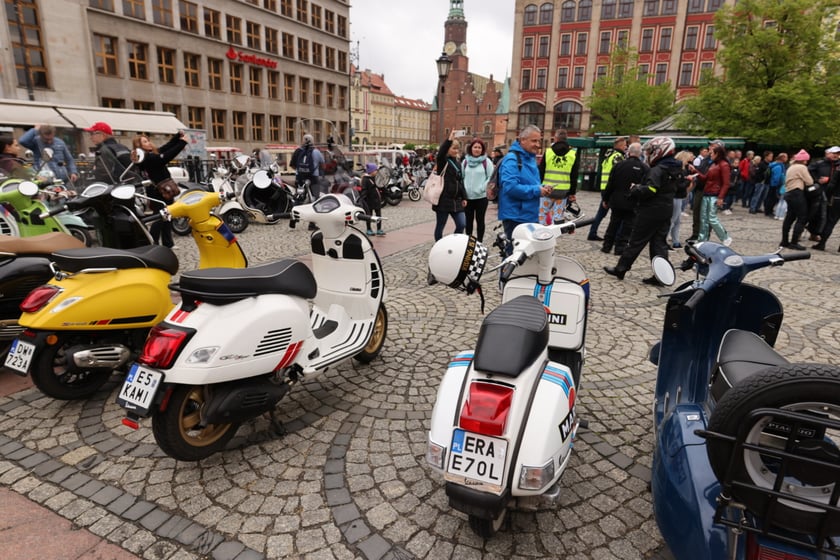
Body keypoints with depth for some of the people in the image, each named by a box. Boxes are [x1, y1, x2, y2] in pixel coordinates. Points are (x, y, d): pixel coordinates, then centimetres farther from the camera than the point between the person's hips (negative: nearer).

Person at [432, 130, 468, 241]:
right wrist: (449, 140, -40)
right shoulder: (442, 161, -5)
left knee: (462, 225, -1)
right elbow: (441, 153, -29)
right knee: (440, 226, 4)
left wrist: (464, 197, 13)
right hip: (443, 200, -6)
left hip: (456, 200, 6)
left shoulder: (457, 163, 15)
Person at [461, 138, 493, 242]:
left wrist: (482, 188, -14)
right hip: (467, 197, 3)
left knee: (480, 220, 6)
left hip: (481, 197, -3)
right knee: (468, 221, 11)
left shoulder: (486, 161, -3)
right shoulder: (465, 161, 8)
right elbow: (461, 177, 11)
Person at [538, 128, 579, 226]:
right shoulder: (573, 154, 3)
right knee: (558, 215, 7)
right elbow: (574, 176, 5)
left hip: (547, 189, -1)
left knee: (542, 212, 8)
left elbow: (540, 172, 0)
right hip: (563, 191, 1)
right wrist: (572, 193, 10)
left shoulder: (548, 152, -2)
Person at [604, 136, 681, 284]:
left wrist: (635, 189, -11)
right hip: (666, 211, 8)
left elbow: (650, 190, -28)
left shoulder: (658, 170, -17)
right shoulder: (676, 170, 12)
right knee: (659, 243, 9)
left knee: (636, 241, 0)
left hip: (650, 211, -8)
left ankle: (620, 269, 9)